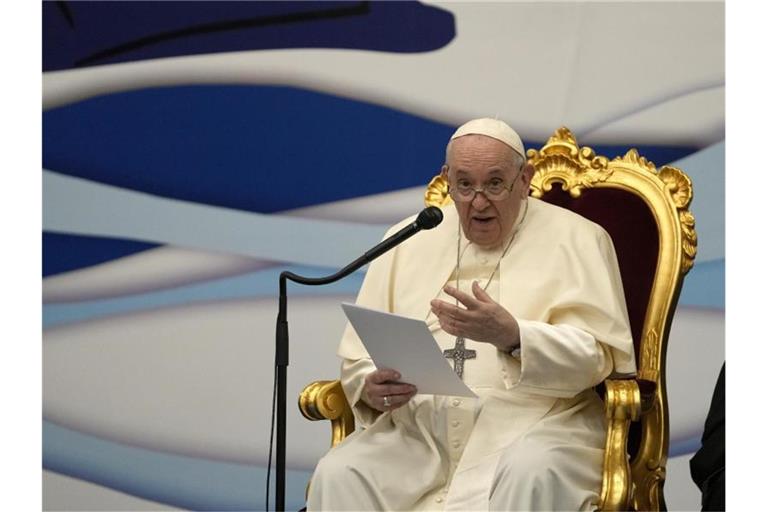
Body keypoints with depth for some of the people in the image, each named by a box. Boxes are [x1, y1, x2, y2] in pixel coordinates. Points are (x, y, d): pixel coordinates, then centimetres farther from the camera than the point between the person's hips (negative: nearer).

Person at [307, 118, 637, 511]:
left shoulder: (576, 239, 6)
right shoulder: (408, 241, 16)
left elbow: (598, 356, -5)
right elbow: (360, 353, 15)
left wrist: (512, 335, -22)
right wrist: (370, 388, -9)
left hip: (531, 423, -3)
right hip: (419, 429, 3)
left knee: (528, 476, -37)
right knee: (338, 475, -25)